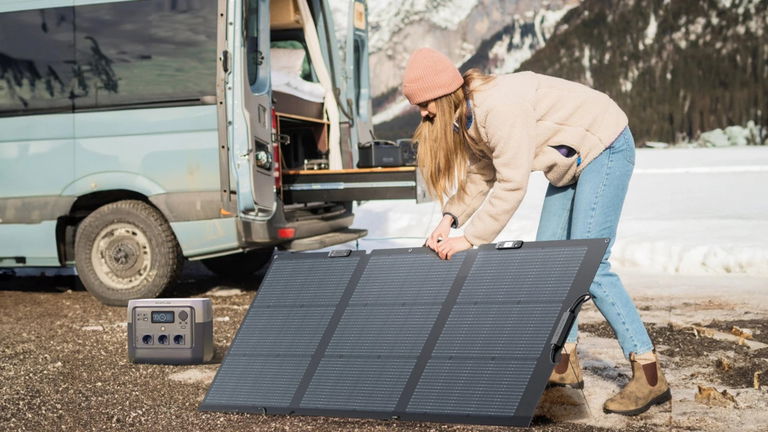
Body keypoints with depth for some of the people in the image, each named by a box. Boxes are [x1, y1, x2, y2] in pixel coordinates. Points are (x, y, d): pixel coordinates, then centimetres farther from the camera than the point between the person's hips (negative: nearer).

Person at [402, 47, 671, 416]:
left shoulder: (499, 107, -31)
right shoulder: (466, 115, 0)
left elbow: (512, 185, -31)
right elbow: (481, 175, 2)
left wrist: (471, 239, -26)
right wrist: (451, 217, -13)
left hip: (605, 148, -10)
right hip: (572, 159, 10)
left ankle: (649, 375, -11)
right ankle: (566, 364, 14)